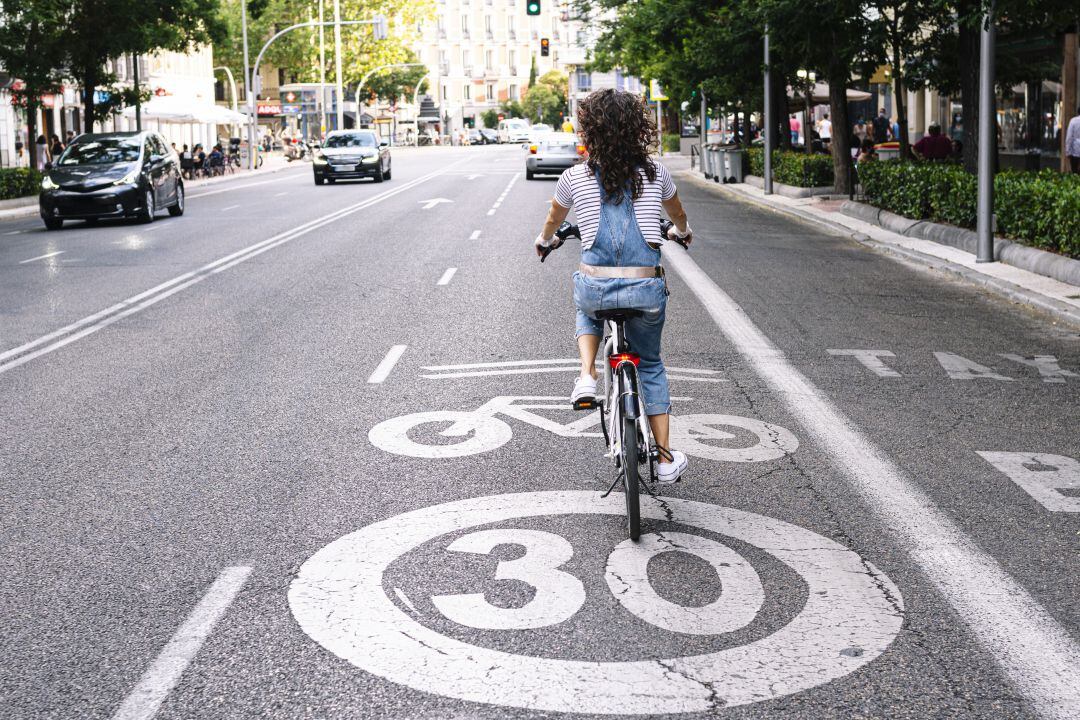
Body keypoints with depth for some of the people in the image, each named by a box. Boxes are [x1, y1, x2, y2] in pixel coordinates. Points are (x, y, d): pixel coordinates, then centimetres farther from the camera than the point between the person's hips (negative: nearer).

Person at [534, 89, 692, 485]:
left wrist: (544, 240, 45)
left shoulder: (575, 177, 1)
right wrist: (681, 231, 50)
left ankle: (587, 376, 10)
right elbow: (677, 212, 26)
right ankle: (666, 460, 25)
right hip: (646, 289, 1)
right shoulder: (655, 173, 4)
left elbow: (553, 221, 22)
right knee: (650, 365, 24)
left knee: (588, 312, 38)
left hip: (594, 286, 0)